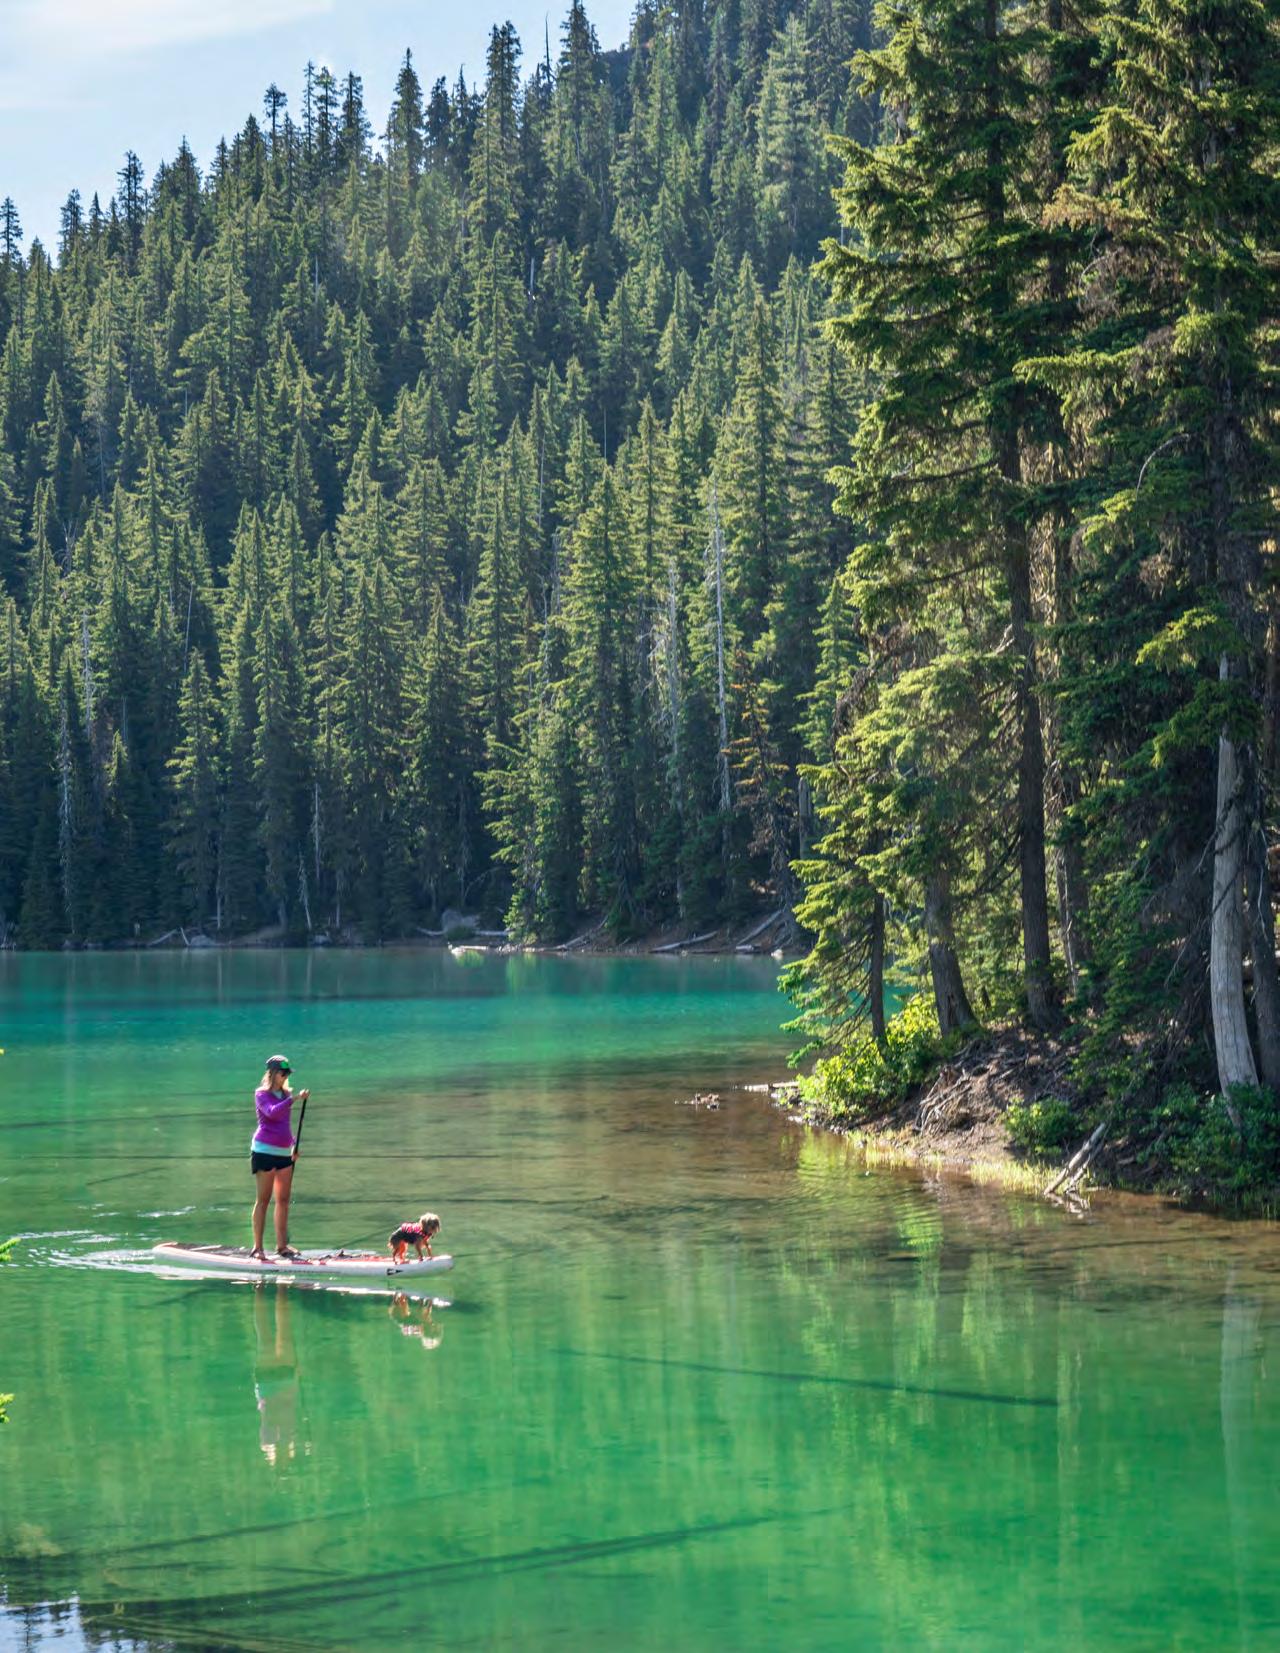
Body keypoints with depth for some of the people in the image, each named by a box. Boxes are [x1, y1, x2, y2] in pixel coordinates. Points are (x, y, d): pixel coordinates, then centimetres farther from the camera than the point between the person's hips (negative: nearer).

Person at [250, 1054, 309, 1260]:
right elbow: (272, 1112, -25)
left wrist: (294, 1146, 16)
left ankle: (282, 1245, 12)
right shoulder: (262, 1094, -4)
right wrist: (294, 1099, -32)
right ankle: (257, 1247, -4)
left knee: (283, 1199, 6)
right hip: (264, 1150, -7)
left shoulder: (285, 1094, 16)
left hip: (284, 1152, 7)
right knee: (263, 1199, -6)